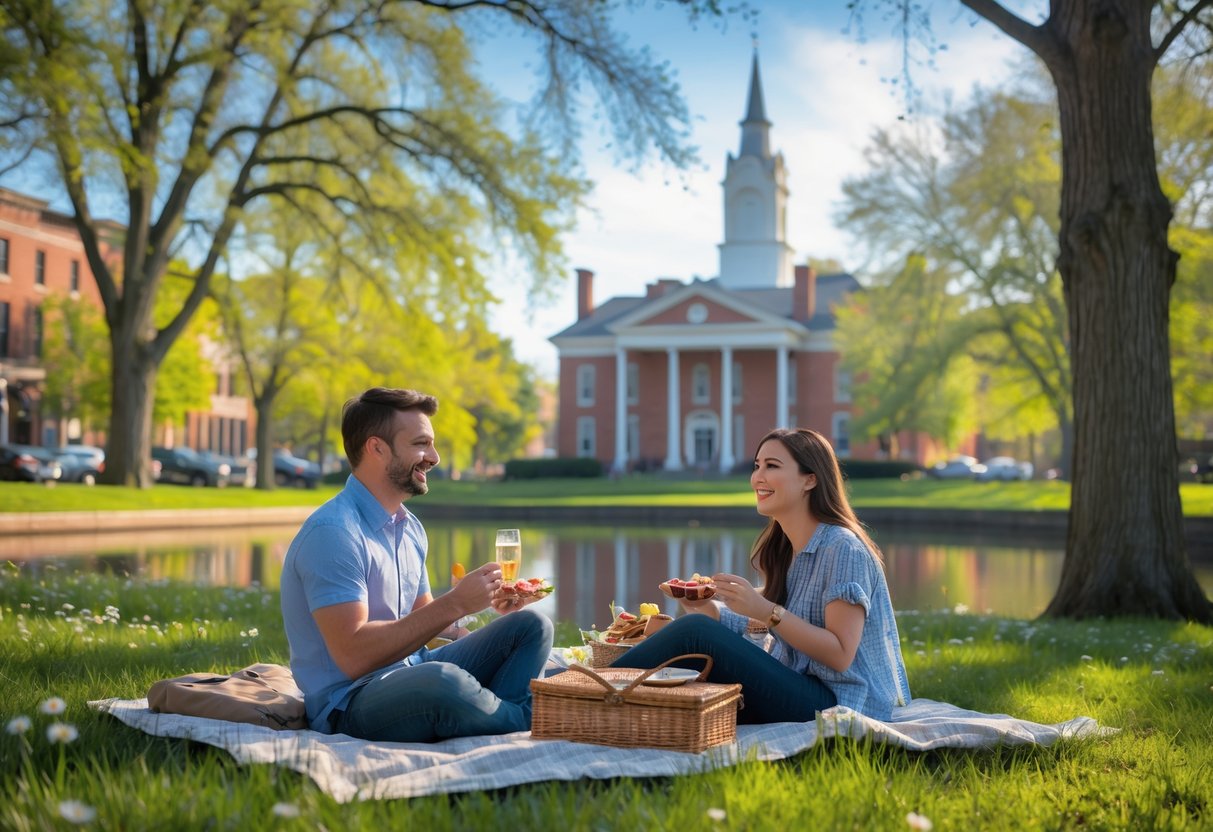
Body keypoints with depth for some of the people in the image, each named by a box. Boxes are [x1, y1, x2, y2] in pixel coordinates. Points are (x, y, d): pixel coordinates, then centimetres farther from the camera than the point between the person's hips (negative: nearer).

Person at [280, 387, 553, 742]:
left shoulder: (410, 527, 13)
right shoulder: (332, 533, -17)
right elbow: (353, 656, -24)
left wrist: (488, 605, 4)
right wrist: (455, 604, -22)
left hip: (411, 672, 9)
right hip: (348, 705, -9)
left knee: (530, 625, 0)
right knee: (441, 681, -38)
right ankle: (532, 721, -10)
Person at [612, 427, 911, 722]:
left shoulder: (843, 550, -14)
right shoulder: (782, 550, 12)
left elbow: (840, 655, -19)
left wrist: (766, 611, -25)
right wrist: (708, 608, -5)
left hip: (836, 703, -8)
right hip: (797, 692, 8)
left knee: (694, 632, -18)